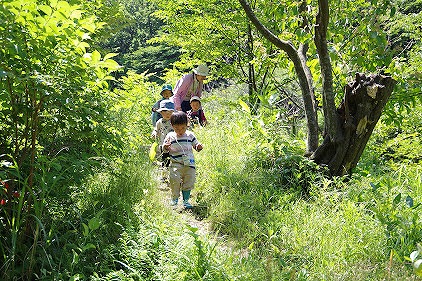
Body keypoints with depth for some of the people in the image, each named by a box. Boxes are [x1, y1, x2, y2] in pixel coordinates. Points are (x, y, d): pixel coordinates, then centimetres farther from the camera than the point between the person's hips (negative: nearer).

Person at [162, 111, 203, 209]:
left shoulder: (190, 135, 6)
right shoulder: (170, 136, 2)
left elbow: (195, 145, 15)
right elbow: (164, 150, 6)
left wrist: (199, 146, -9)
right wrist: (166, 147, -17)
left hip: (189, 163, 2)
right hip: (176, 163, -2)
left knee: (189, 181, 4)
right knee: (175, 180, -16)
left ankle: (186, 200, 18)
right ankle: (174, 199, 2)